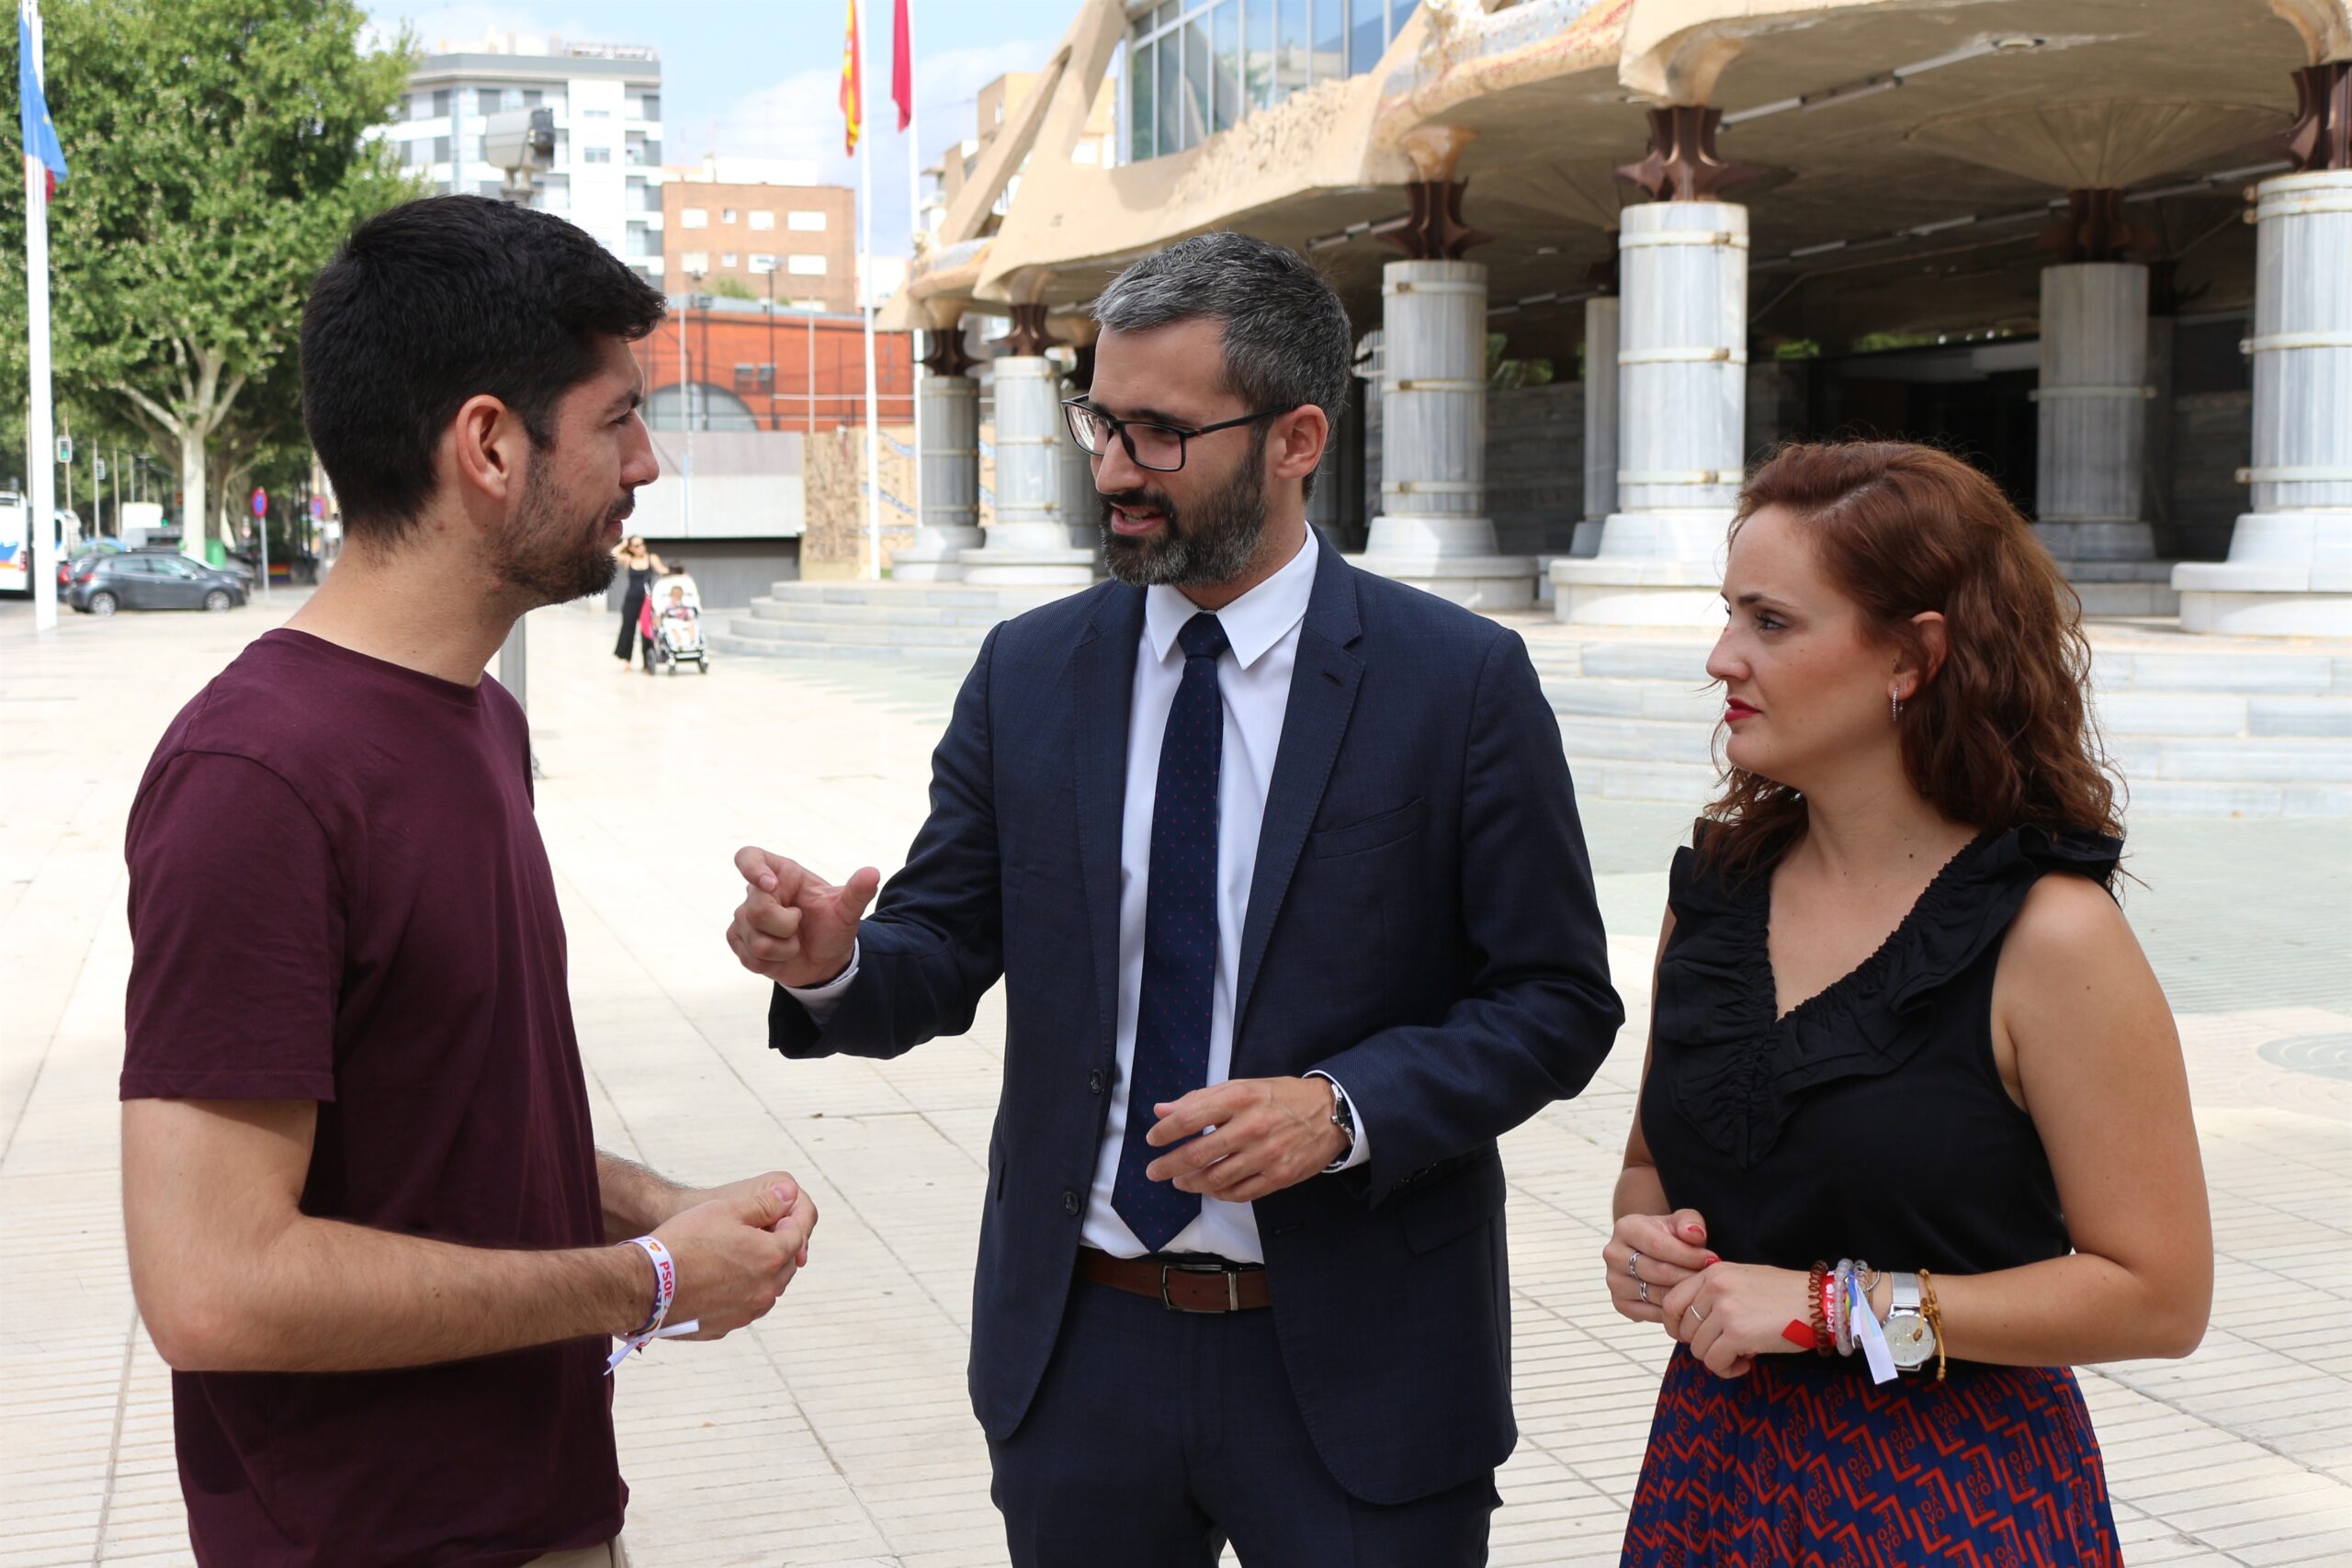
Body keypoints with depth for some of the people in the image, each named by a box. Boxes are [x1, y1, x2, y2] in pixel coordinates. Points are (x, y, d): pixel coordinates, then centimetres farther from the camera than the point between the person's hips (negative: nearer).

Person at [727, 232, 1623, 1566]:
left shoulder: (1463, 679, -8)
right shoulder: (1028, 672, 3)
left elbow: (1558, 1002, -6)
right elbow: (942, 953, 3)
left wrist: (1345, 1108, -21)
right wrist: (833, 966, -19)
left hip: (1356, 1367, -3)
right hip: (1078, 1346, 3)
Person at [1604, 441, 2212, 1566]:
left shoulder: (2046, 934, -15)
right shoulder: (1714, 888, 1)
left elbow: (2158, 1294, -15)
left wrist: (1836, 1306, -18)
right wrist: (1645, 1240, -7)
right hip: (1716, 1465, 5)